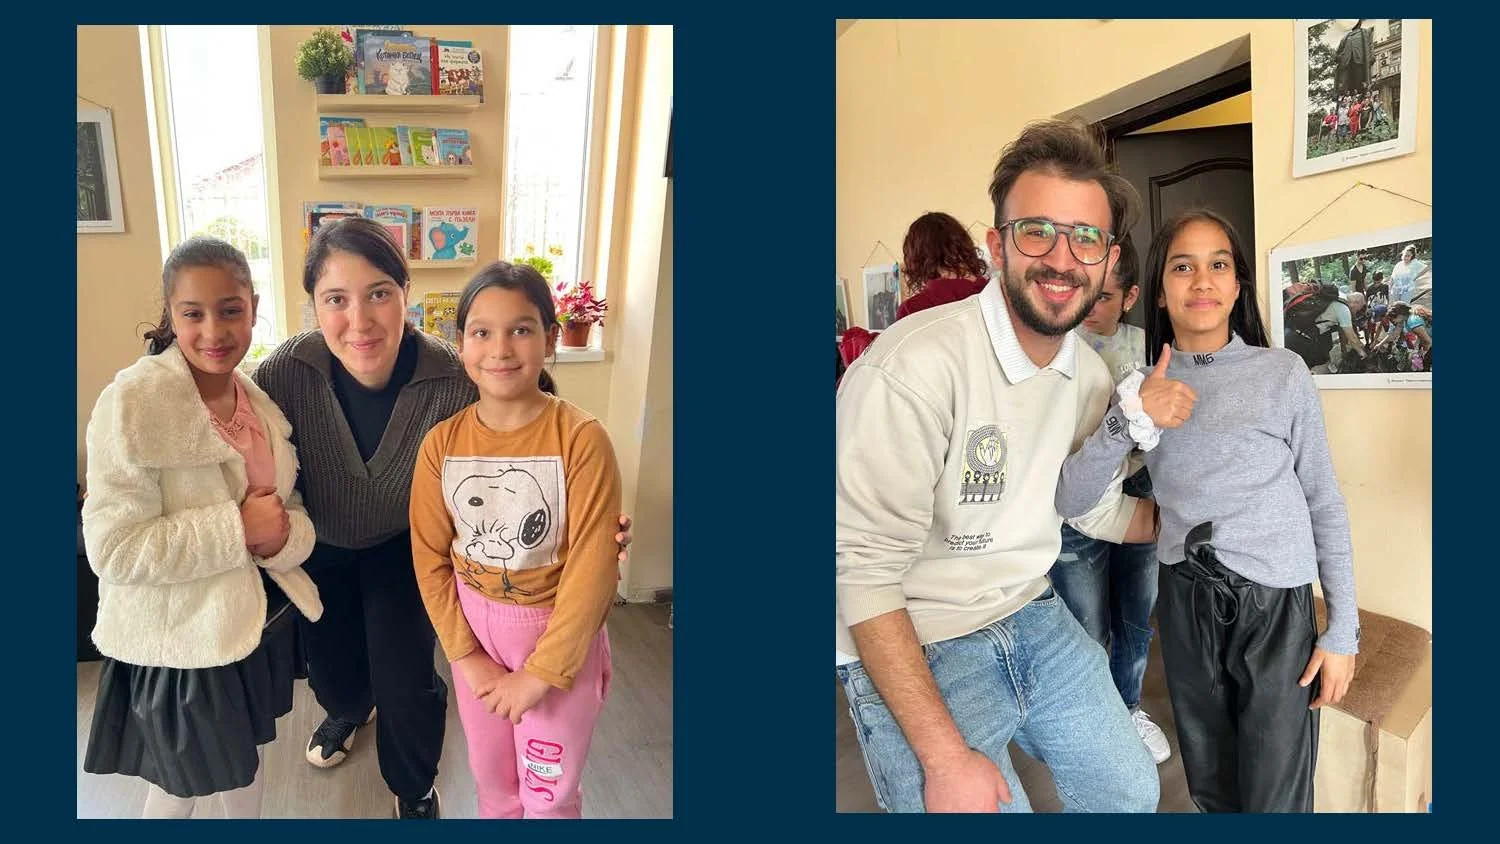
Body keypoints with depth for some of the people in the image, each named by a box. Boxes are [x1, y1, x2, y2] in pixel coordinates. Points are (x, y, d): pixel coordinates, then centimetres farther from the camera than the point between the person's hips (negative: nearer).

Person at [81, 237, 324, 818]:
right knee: (183, 784, 17)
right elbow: (114, 549, -25)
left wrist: (281, 535, -19)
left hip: (263, 618, 6)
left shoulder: (263, 399, 0)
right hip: (180, 642, -6)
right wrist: (238, 528, -27)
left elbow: (293, 509, 2)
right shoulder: (132, 403, -21)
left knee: (244, 763, 27)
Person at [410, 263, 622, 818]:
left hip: (560, 635, -3)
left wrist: (540, 673, -17)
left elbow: (592, 567, -19)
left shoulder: (582, 439, -20)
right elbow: (430, 558, -2)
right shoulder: (441, 443, -7)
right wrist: (466, 655, -7)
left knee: (549, 794, 14)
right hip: (475, 628, 4)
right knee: (492, 782, 24)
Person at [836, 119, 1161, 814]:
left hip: (1031, 620, 8)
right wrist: (946, 758, -24)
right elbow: (864, 577, -26)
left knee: (1133, 793, 17)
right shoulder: (914, 367, -27)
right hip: (915, 652, -7)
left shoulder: (1091, 376, 1)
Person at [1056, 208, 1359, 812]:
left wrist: (1343, 631, -1)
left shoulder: (1283, 374, -4)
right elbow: (1069, 501, -8)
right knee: (1210, 788, 19)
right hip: (1185, 601, 3)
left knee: (1274, 800, 3)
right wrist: (1131, 419, -22)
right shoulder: (1142, 389, 2)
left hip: (1276, 603, -2)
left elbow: (1325, 506, 1)